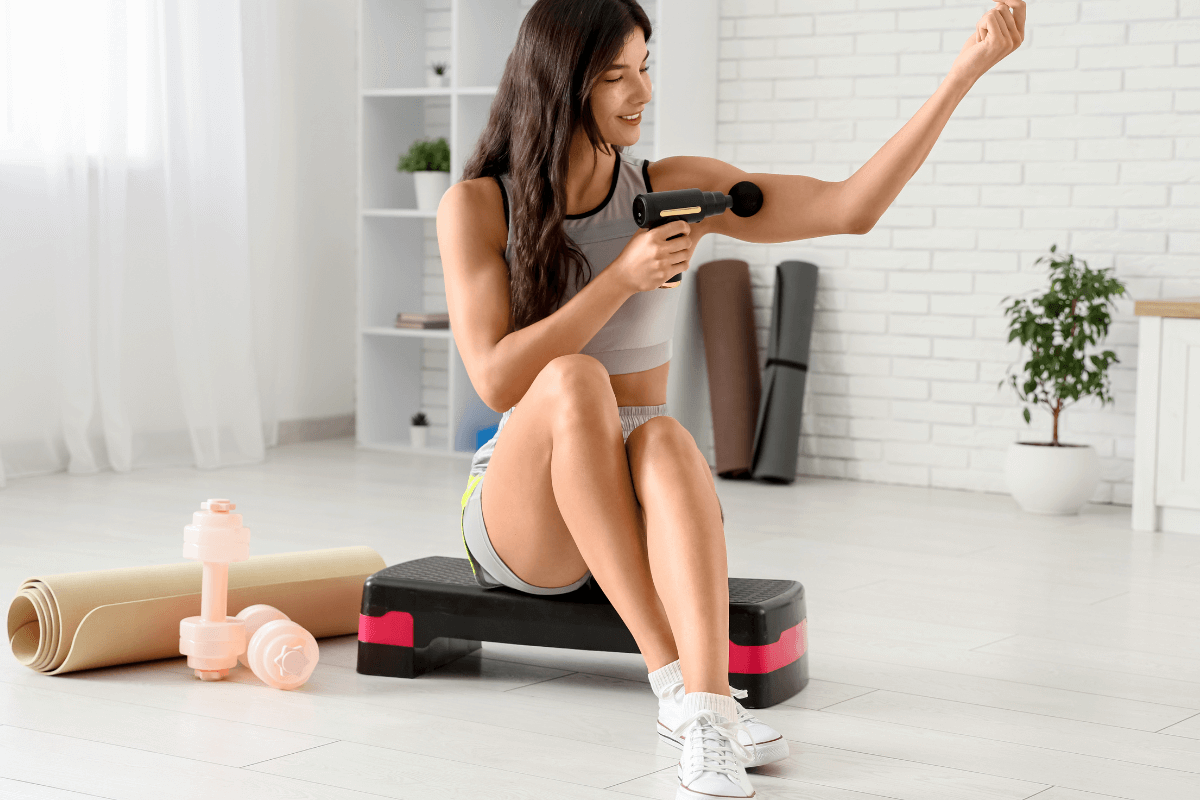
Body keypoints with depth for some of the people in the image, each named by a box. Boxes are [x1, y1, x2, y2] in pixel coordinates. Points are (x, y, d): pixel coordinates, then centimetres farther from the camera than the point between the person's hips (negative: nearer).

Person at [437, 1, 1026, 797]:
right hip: (523, 509, -1)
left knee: (664, 440, -35)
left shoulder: (671, 189, 1)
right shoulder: (477, 206, -5)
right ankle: (675, 681, -38)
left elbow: (851, 207, -7)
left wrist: (967, 69, -13)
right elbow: (497, 380, -15)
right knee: (574, 380, -35)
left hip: (640, 498, 2)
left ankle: (706, 705, -54)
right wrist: (624, 278, -20)